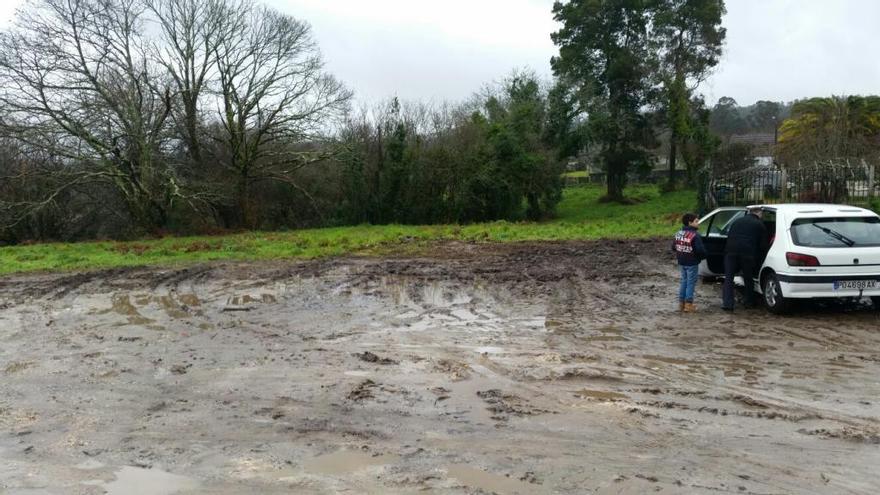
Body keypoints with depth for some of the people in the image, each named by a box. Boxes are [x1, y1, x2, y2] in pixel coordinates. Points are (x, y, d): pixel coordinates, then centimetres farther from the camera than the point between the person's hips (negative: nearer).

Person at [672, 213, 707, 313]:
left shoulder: (678, 233, 4)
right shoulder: (695, 235, -19)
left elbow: (673, 247, 10)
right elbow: (700, 250, -23)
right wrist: (703, 256, -3)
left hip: (682, 262, 7)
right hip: (692, 263, -7)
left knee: (684, 282, 17)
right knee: (691, 283, 2)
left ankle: (681, 303, 20)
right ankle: (688, 304, 5)